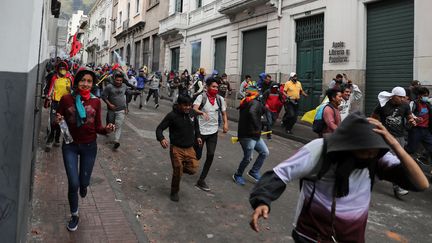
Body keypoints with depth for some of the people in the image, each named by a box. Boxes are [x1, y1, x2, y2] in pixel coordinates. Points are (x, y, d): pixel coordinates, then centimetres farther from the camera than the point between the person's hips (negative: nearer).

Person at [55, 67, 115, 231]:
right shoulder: (66, 99, -9)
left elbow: (97, 127, -1)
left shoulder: (96, 101, -4)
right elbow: (57, 122, -1)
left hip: (89, 146, 1)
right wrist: (57, 121, -23)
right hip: (70, 145, -1)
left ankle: (83, 184, 52)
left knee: (83, 182, 11)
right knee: (73, 183, -4)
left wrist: (106, 129, -21)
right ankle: (74, 215, 22)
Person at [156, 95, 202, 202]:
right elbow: (159, 128, -12)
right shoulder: (172, 115, -15)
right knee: (177, 173, 2)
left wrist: (198, 136, 11)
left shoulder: (192, 113, 0)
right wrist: (161, 139, -31)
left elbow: (196, 125, 22)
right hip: (176, 149, -4)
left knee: (193, 169, -4)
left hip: (189, 148, 4)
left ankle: (180, 168, 29)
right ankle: (174, 192, 27)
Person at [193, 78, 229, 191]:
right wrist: (202, 112, -47)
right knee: (197, 155, 6)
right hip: (201, 130, -3)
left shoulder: (220, 99, 2)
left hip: (213, 131, 3)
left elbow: (223, 112, 13)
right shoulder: (201, 97, -11)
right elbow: (194, 109, -26)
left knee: (210, 155, -4)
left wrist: (225, 123, -3)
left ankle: (201, 180, 8)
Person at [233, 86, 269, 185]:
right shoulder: (256, 103, -16)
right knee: (247, 158, 2)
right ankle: (237, 175, 22)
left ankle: (253, 172, 22)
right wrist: (257, 128, -29)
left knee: (264, 152, 13)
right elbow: (251, 112, -37)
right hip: (248, 136, -10)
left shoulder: (245, 103, 12)